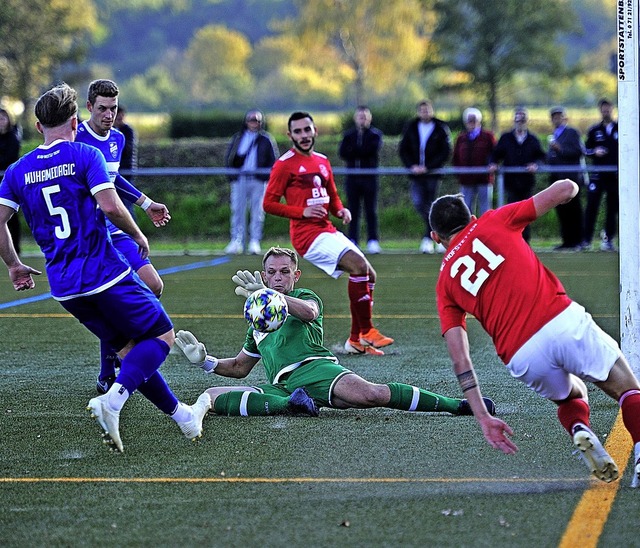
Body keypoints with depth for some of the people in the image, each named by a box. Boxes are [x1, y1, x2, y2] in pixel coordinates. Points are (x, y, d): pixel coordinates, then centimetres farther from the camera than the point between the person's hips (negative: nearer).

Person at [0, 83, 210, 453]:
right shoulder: (85, 156, -6)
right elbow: (110, 206, -17)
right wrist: (137, 234, 0)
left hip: (64, 287, 6)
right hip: (104, 273, -6)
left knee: (129, 348, 17)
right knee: (162, 336, 4)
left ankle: (182, 415, 22)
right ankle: (113, 401, -19)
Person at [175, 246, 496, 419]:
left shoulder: (304, 297, 17)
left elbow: (309, 311, -11)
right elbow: (239, 368, 41)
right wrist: (203, 360, 25)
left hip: (314, 368, -5)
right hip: (280, 386, 5)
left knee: (369, 394, -33)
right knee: (212, 396, -20)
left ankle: (456, 405, -28)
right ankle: (289, 404, -35)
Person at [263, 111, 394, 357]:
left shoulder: (322, 161, 16)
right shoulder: (285, 164, -6)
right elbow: (269, 203, -7)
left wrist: (341, 210, 4)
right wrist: (302, 211, -18)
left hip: (328, 231, 9)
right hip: (307, 234, -8)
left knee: (369, 275, 6)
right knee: (360, 266, -24)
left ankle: (356, 340, 14)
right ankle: (366, 331, -16)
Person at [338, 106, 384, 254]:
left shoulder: (375, 134, 6)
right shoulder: (349, 135, 13)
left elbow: (373, 149, -12)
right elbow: (342, 152, -1)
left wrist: (354, 151, -5)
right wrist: (362, 152, -12)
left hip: (370, 176, -2)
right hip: (352, 177, 2)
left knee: (371, 210, -2)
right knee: (353, 210, 1)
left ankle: (373, 241, -1)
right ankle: (352, 241, 4)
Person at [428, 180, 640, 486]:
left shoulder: (445, 284, 20)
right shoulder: (494, 221, 17)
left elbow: (459, 359, 11)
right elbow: (565, 189, 14)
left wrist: (483, 419, 11)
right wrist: (567, 188, 38)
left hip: (522, 359, 2)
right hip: (564, 321, -2)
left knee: (572, 395, 32)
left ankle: (579, 430, 0)